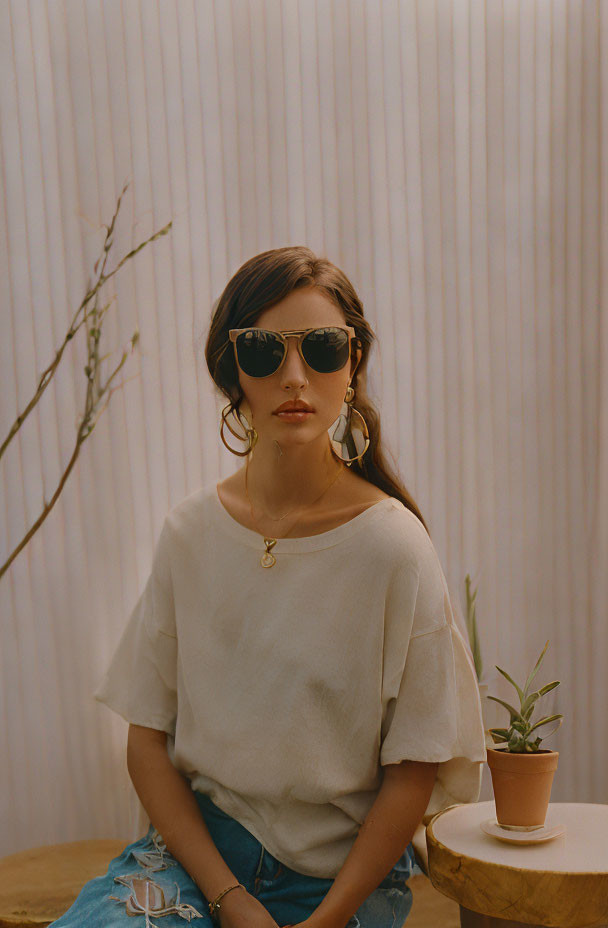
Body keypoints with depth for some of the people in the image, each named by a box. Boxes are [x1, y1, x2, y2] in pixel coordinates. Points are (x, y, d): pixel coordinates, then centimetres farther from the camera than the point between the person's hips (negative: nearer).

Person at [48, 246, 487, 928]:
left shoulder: (392, 545, -12)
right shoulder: (190, 531, -4)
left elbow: (415, 768, -7)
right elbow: (148, 734, -1)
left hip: (343, 872, -2)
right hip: (194, 841, 2)